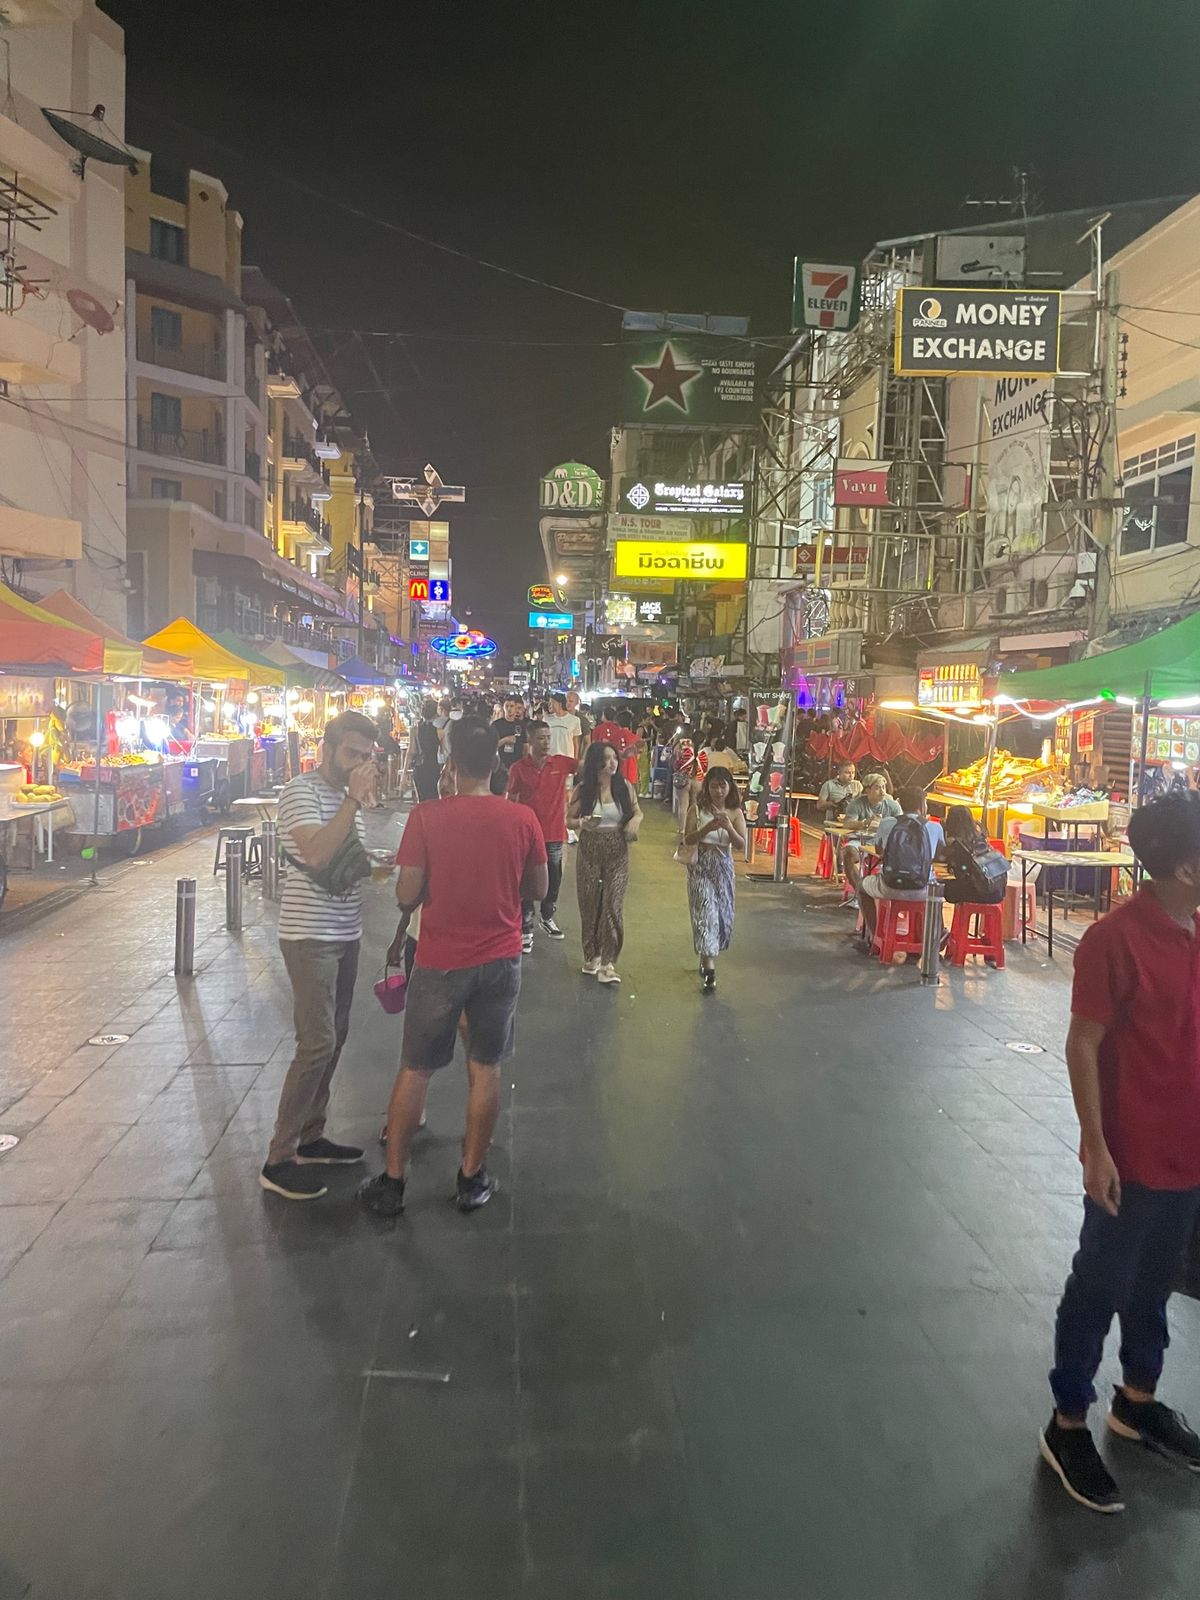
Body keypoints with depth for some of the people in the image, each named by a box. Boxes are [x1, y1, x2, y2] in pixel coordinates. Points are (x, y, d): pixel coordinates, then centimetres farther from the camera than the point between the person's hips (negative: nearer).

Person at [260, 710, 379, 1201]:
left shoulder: (349, 795, 12)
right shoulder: (301, 792, -14)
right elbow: (316, 855, -30)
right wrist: (355, 799, -28)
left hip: (345, 933, 9)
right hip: (309, 935, -9)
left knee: (334, 1038, 14)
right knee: (317, 1045, -10)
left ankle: (310, 1139, 26)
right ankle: (279, 1160, -1)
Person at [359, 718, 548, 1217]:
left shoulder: (426, 818, -13)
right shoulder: (522, 819, -7)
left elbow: (406, 896, -10)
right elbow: (538, 890, 3)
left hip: (440, 962, -1)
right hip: (499, 960, 1)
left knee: (415, 1070, 12)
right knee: (485, 1069, 13)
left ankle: (391, 1181, 20)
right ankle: (472, 1178, 23)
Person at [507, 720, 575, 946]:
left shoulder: (561, 763, -2)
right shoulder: (518, 769, -8)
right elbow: (511, 802, -2)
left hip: (554, 834, 3)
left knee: (553, 880, 17)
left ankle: (548, 919, 37)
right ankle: (526, 930, 10)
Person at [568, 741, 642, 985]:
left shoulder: (624, 786, 0)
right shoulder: (583, 789, -4)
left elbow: (638, 812, 13)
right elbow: (569, 818, 3)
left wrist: (635, 821, -10)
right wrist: (582, 823, -19)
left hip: (617, 853, 0)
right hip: (589, 852, 0)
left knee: (613, 906, -6)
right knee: (589, 905, 9)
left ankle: (607, 963, -2)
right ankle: (591, 955, 27)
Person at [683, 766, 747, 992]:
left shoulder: (735, 812, 1)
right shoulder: (698, 808, -4)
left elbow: (741, 845, -6)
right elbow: (687, 839, -10)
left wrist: (728, 827, -23)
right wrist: (708, 827, -24)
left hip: (724, 867, 3)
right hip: (701, 866, -3)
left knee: (722, 913, 9)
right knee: (706, 912, -10)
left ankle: (706, 957, 32)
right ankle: (709, 969, -13)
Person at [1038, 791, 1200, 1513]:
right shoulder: (1117, 937, -21)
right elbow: (1083, 1046, -17)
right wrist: (1096, 1147, -18)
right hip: (1135, 1153, -7)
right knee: (1100, 1287, 7)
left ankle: (1138, 1401, 41)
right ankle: (1068, 1426, 23)